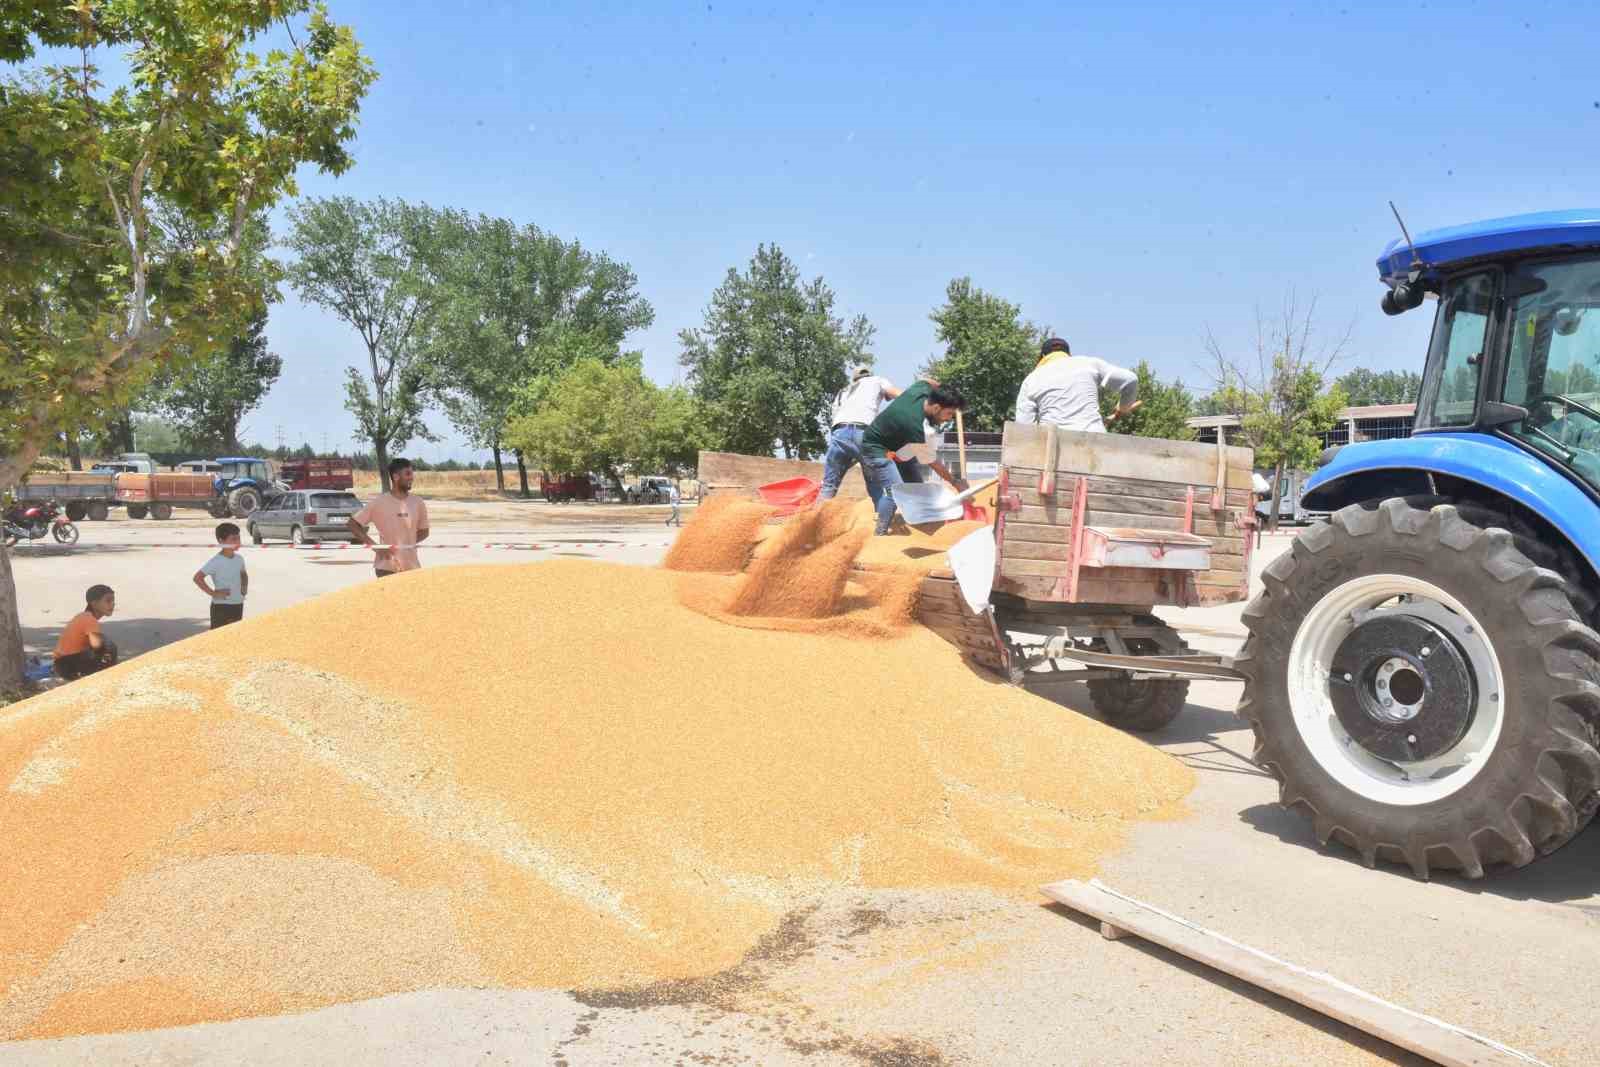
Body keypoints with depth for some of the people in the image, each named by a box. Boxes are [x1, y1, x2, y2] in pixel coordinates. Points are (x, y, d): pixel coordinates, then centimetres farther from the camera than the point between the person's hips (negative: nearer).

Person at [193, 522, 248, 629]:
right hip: (221, 607, -7)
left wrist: (245, 586, 6)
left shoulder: (239, 559, 5)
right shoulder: (216, 562, -16)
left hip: (238, 605, 7)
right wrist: (213, 593, -19)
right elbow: (197, 577, -19)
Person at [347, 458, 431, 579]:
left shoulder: (417, 503, 5)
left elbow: (423, 531, 16)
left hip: (412, 566, 4)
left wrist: (410, 543, -2)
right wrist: (375, 545, -10)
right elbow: (353, 524, -3)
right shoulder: (379, 502, -6)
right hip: (386, 567, -4)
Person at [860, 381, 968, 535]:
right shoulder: (917, 429, -36)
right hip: (876, 448, -10)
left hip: (896, 446, 10)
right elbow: (932, 462, -19)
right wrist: (955, 482, -8)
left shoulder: (922, 388, -18)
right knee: (894, 490, -26)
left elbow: (931, 383, 12)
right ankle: (880, 534, -21)